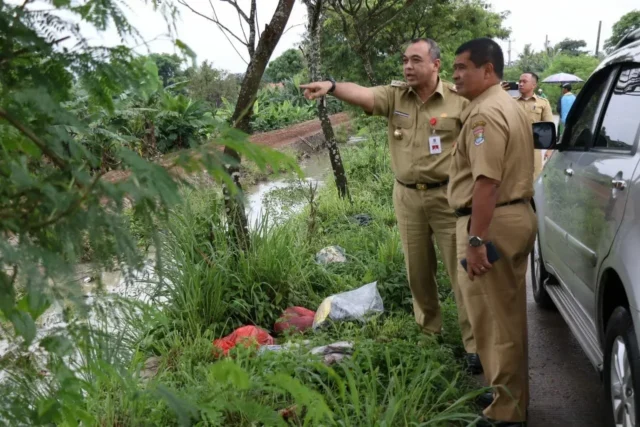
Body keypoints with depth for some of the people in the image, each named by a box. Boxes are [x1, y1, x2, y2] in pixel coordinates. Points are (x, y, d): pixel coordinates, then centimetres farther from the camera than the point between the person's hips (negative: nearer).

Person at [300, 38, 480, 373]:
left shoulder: (458, 100, -5)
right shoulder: (395, 95, 0)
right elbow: (363, 94, -20)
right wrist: (332, 87, -40)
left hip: (446, 196, -3)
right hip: (407, 196, 3)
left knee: (461, 270, 1)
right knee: (418, 270, 15)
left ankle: (474, 343, 11)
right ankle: (428, 330, 36)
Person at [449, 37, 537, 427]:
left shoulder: (485, 112, -16)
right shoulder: (509, 106, 19)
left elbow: (487, 181, -25)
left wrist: (475, 239, -26)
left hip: (493, 221, -11)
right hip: (518, 215, 11)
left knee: (495, 320, -1)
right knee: (508, 317, 19)